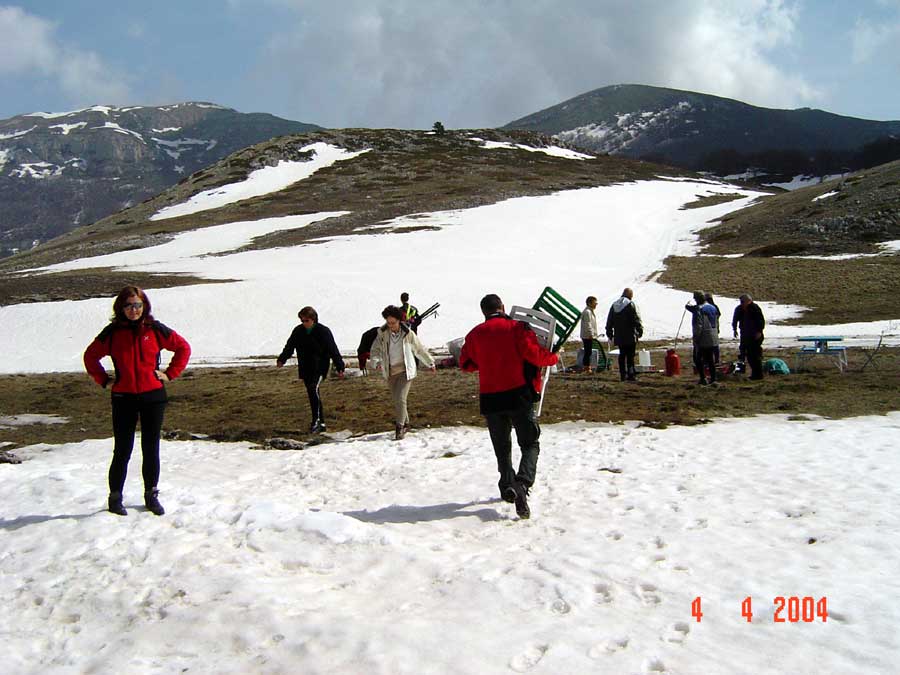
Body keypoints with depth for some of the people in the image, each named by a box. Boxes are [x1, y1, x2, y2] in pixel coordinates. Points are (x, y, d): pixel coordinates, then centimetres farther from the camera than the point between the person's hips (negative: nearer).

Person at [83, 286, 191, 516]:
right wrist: (104, 380, 5)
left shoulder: (155, 330, 0)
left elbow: (183, 347, 9)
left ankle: (151, 495, 21)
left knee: (151, 449, 8)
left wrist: (169, 374, 3)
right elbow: (90, 356, 14)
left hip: (153, 396, 1)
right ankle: (115, 497, 16)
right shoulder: (112, 332, 0)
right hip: (123, 398, 0)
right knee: (122, 450, 2)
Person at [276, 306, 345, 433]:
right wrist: (281, 359, 0)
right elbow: (289, 347, 14)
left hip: (319, 368, -6)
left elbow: (333, 350, -10)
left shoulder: (323, 331, -9)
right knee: (312, 394, 7)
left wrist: (340, 367, -14)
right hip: (305, 369, 6)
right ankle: (321, 423, 15)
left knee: (313, 389, -24)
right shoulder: (298, 331, 5)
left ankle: (316, 420, -20)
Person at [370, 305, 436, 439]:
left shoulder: (407, 333, -7)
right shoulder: (382, 333, -2)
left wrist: (430, 363, 15)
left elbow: (420, 349, 5)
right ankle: (405, 424, 29)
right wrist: (375, 360, -23)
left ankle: (399, 427, -9)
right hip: (390, 372, 4)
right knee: (396, 400, 12)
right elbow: (376, 349, -1)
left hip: (405, 370, -4)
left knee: (400, 399, -16)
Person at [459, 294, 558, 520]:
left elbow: (466, 363, 14)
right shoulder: (517, 328, -5)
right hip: (519, 395, -3)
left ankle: (507, 487, 20)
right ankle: (521, 484, -20)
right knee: (530, 444, 2)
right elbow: (534, 354, -12)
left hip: (490, 399, 3)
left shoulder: (475, 334, 5)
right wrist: (553, 357, 7)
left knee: (502, 447, 20)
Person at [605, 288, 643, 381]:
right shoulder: (631, 304, -6)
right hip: (630, 336, -5)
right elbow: (636, 318, -10)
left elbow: (609, 321, 17)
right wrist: (640, 330, -5)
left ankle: (623, 375, 9)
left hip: (619, 336, 5)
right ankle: (631, 374, -5)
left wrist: (609, 333, 22)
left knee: (622, 355, 9)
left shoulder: (614, 305, 13)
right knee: (630, 355, -4)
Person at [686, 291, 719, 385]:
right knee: (710, 358, 13)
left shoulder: (699, 309, -15)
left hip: (703, 338, -7)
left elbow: (698, 325, -19)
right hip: (713, 338, 7)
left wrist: (696, 338, -15)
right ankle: (713, 378, 14)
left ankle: (703, 378, -2)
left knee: (697, 358, 3)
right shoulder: (712, 307, 10)